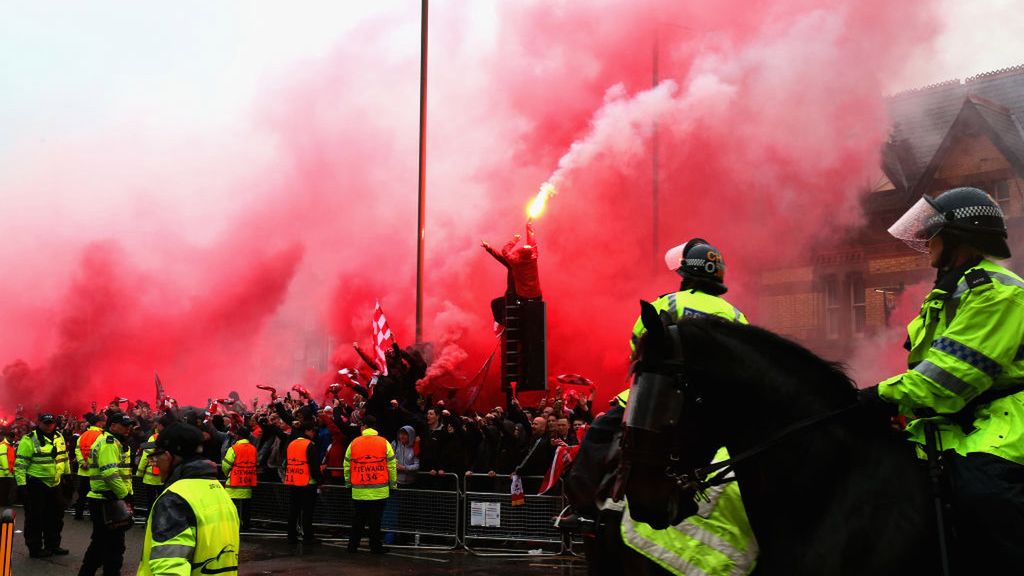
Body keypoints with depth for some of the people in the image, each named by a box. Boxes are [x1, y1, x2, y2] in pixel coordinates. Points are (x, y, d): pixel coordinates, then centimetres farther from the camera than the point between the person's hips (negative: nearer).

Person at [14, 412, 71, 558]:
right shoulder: (29, 440, -13)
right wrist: (21, 484, -17)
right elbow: (20, 464, -14)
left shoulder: (59, 438, 8)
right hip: (36, 485, -7)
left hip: (54, 484, 7)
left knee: (55, 517, 15)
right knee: (35, 519, 1)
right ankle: (35, 549, 11)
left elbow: (64, 457, 21)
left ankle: (53, 545, 27)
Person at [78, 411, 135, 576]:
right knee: (114, 545, -4)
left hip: (109, 501, 11)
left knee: (101, 542, 20)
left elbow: (123, 472, 20)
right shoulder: (108, 442, -15)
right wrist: (125, 496, -18)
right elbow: (110, 473, -25)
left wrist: (128, 496, 8)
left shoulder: (118, 443, 19)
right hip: (105, 502, -11)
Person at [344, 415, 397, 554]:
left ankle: (353, 545, 15)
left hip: (359, 491, 2)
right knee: (375, 521, 2)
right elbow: (392, 465, 0)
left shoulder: (354, 443, 3)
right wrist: (393, 483, 10)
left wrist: (348, 482, 21)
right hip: (379, 490, -2)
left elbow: (347, 465, 8)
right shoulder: (384, 443, -1)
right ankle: (375, 547, 2)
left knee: (358, 520, 12)